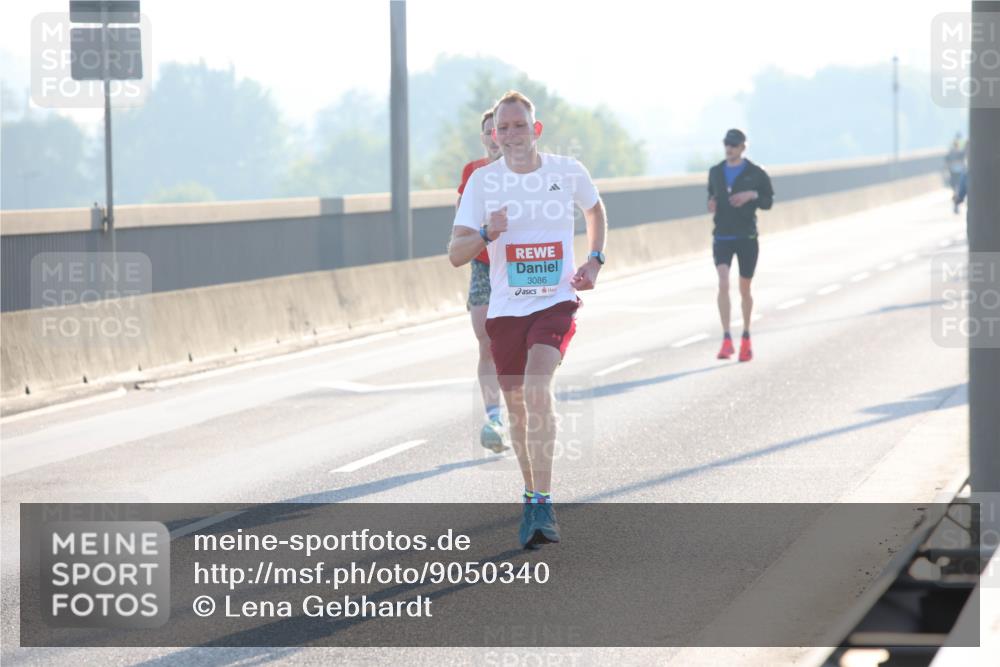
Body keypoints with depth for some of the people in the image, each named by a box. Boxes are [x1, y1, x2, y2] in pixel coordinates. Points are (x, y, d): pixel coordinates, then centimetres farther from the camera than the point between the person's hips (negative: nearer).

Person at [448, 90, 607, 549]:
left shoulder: (568, 172, -2)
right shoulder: (483, 181, -2)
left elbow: (595, 209, 21)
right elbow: (455, 254, -4)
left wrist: (595, 260, 7)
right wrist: (486, 234, -24)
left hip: (556, 302, -2)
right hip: (505, 306, 3)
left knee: (538, 386, -24)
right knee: (517, 405, 10)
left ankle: (543, 505, -25)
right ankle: (531, 496, 31)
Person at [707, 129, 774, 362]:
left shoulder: (756, 174, -1)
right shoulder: (715, 172, 7)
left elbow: (768, 201, 3)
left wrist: (752, 195, -16)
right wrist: (712, 204, -2)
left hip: (747, 237, -1)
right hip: (722, 237, 1)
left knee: (744, 290, 9)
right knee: (723, 284, -17)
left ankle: (746, 338, 26)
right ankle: (727, 339, -20)